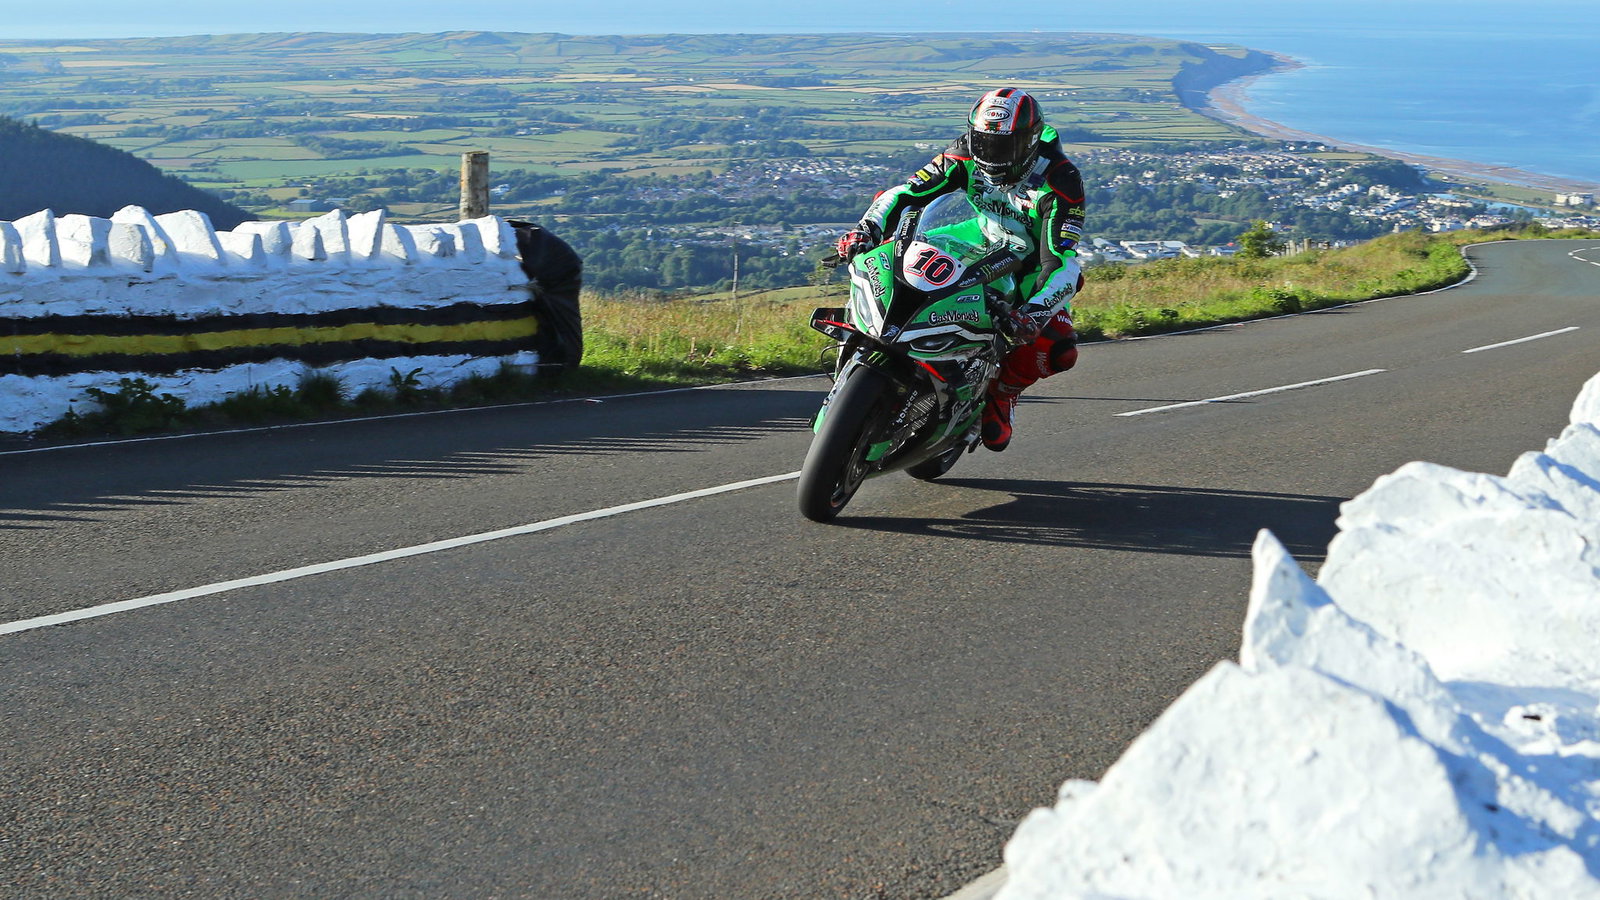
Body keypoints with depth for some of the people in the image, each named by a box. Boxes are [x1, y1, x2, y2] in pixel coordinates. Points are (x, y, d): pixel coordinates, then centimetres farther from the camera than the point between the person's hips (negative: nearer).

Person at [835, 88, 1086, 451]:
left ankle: (1003, 388, 2)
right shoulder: (967, 154, -15)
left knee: (1059, 352, -28)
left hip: (1034, 269, -4)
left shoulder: (1061, 179, -27)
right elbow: (909, 191, -16)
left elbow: (1063, 260, -34)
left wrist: (1034, 312, -50)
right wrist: (867, 227, -34)